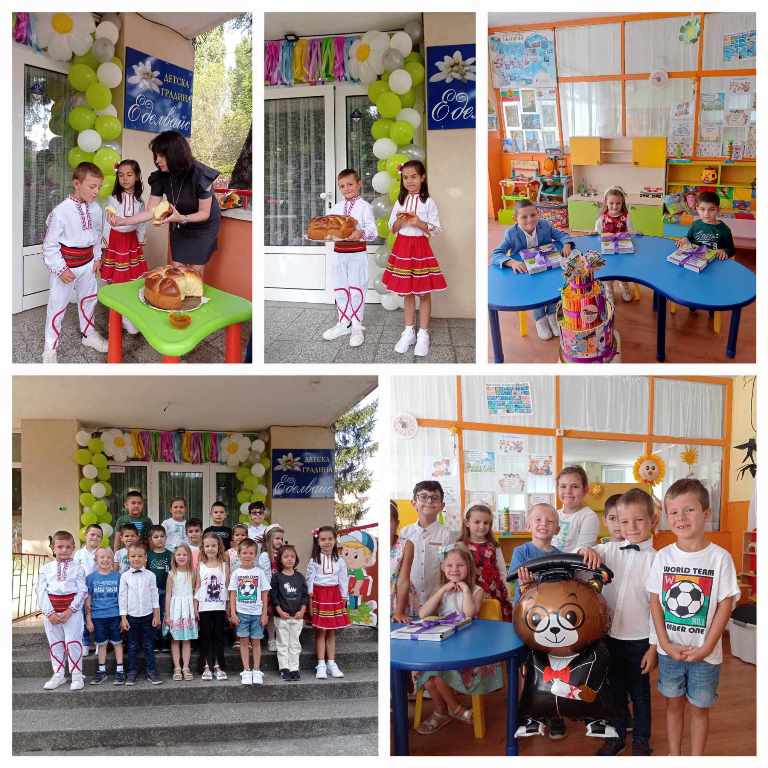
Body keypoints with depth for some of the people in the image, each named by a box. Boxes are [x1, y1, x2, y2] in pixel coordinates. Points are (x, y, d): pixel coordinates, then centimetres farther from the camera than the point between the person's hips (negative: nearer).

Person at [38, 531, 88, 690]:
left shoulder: (77, 568, 0)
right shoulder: (46, 569, 5)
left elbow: (82, 591, -6)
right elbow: (42, 591, -1)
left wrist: (69, 610, -15)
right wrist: (49, 612, -11)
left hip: (72, 611, -3)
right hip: (51, 610, 3)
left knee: (73, 642, -3)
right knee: (55, 643, 10)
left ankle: (76, 675, 6)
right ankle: (58, 675, 20)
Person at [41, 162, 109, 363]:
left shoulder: (95, 208, -4)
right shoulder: (61, 211, -21)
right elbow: (50, 244, -16)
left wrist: (97, 257, 9)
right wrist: (60, 269, -18)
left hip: (87, 263, 6)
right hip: (66, 266, -6)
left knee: (88, 299, 21)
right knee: (57, 305, 2)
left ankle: (89, 334, 42)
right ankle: (50, 348, 13)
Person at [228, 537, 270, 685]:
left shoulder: (260, 572, 1)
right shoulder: (236, 573, 1)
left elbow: (264, 594, 2)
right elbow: (232, 594, 2)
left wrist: (264, 613, -2)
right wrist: (233, 613, -5)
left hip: (256, 613, 0)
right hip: (241, 612, 0)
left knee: (256, 641, 5)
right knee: (244, 641, 3)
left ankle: (256, 671, 11)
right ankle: (246, 671, 8)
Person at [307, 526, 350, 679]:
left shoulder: (339, 561, 3)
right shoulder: (315, 560, -3)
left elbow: (343, 581, 6)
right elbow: (309, 580, -4)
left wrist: (343, 600, 3)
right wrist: (310, 600, -9)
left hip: (334, 596, 2)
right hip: (319, 595, -2)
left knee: (331, 632, 8)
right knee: (320, 631, -1)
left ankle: (331, 663, 13)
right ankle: (321, 665, 2)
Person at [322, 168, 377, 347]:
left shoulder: (364, 206, -6)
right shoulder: (336, 207, 12)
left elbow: (372, 230, -16)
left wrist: (361, 233, -36)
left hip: (357, 254, -5)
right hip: (339, 253, 5)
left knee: (356, 290, 0)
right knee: (340, 290, 11)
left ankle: (357, 327, 8)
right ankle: (343, 324, 22)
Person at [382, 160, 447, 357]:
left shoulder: (428, 202, -5)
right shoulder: (400, 201, 6)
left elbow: (435, 229, -7)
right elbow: (392, 228, 8)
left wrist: (419, 223, -21)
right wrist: (399, 222, -13)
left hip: (420, 248, -3)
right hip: (402, 247, 3)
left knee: (424, 293, 3)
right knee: (407, 292, 10)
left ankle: (423, 334, 11)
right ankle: (408, 332, 19)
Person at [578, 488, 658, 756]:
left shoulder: (655, 559, -11)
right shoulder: (610, 550, -2)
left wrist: (654, 646, -7)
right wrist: (586, 551, -24)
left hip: (640, 640, -3)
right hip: (611, 634, 3)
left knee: (640, 691, 14)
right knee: (615, 688, 18)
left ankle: (641, 740, 31)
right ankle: (616, 735, 35)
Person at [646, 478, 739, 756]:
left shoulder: (720, 557, -11)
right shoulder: (663, 556, -3)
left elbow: (725, 605, -9)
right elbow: (655, 601, 0)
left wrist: (706, 648, -13)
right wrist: (665, 643, -9)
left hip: (704, 652, -2)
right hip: (670, 650, 2)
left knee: (699, 708, 10)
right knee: (673, 703, 15)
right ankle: (673, 756, 30)